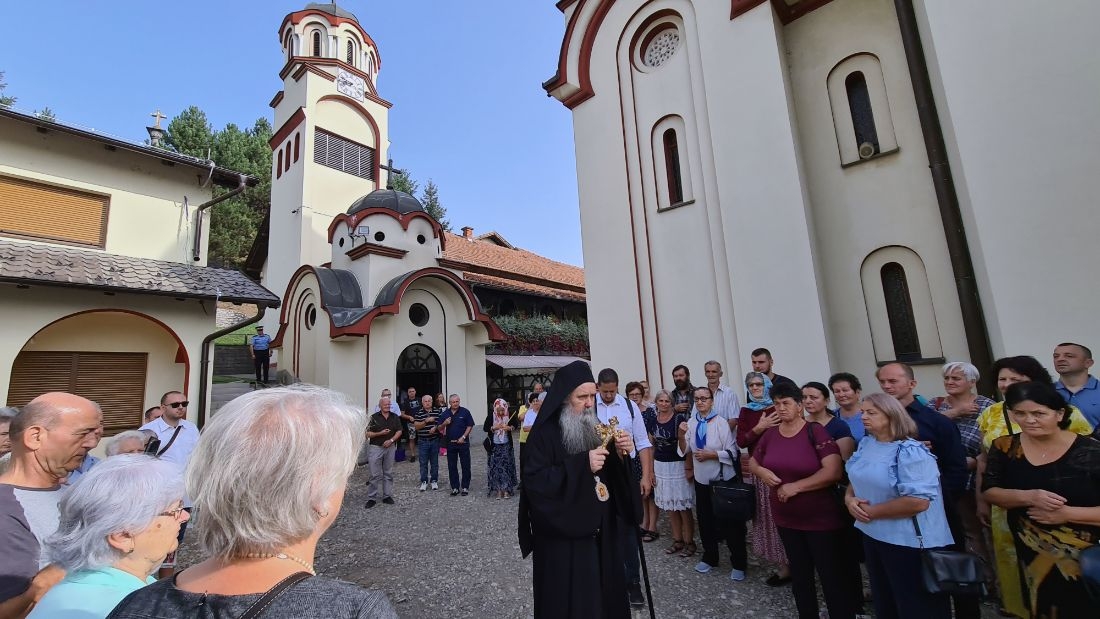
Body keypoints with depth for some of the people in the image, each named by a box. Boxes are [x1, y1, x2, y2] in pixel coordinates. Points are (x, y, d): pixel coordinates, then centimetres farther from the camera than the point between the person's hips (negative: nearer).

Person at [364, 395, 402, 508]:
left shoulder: (395, 417, 7)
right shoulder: (374, 417, -2)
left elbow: (399, 431, 4)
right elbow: (367, 434, -4)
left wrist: (391, 440, -10)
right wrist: (380, 433, -16)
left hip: (390, 447, 3)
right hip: (376, 447, -3)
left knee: (388, 473, 9)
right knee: (375, 474, -2)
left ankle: (387, 496, 18)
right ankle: (371, 498, 7)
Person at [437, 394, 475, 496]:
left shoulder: (465, 412, -4)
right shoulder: (445, 413, 6)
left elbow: (470, 426, -3)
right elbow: (440, 428, 10)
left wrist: (463, 437, -12)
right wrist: (444, 424, -11)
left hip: (463, 443, -3)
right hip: (450, 443, 3)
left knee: (465, 466, 3)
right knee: (452, 466, 8)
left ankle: (465, 487, 13)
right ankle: (455, 487, 18)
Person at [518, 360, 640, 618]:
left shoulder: (593, 427, 5)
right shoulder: (544, 434, -14)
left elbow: (612, 475, 9)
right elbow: (534, 482, -24)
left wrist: (620, 453, -12)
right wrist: (583, 464, -28)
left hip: (601, 534, 6)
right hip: (563, 539, -6)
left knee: (605, 595, 16)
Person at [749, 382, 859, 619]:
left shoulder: (816, 431, -16)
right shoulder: (770, 434, 0)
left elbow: (833, 471, -25)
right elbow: (752, 462, 13)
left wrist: (796, 487, -21)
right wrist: (762, 471, -9)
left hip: (821, 519, -5)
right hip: (785, 518, 6)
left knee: (832, 576, 9)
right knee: (799, 574, 21)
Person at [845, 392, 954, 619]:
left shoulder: (911, 452, -21)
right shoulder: (866, 444, 4)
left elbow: (918, 502, -28)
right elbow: (857, 479, 14)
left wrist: (871, 511, -21)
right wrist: (849, 498, -7)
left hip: (908, 542, -7)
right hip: (873, 535, 7)